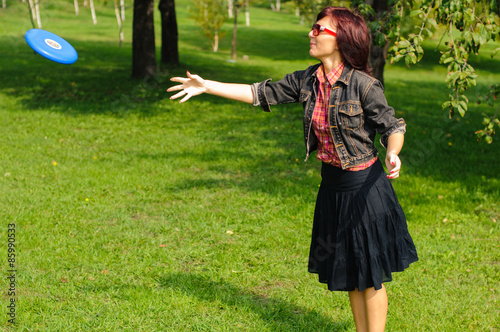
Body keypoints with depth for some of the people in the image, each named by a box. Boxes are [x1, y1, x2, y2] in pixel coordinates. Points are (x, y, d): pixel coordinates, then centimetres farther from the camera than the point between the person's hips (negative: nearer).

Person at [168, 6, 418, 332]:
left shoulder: (363, 85, -18)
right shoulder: (307, 81, 0)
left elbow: (392, 127, -14)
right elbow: (262, 94, 5)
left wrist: (392, 154, -36)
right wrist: (207, 86, 4)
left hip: (364, 186, -7)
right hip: (332, 184, 7)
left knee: (370, 272, 5)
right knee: (348, 270, 17)